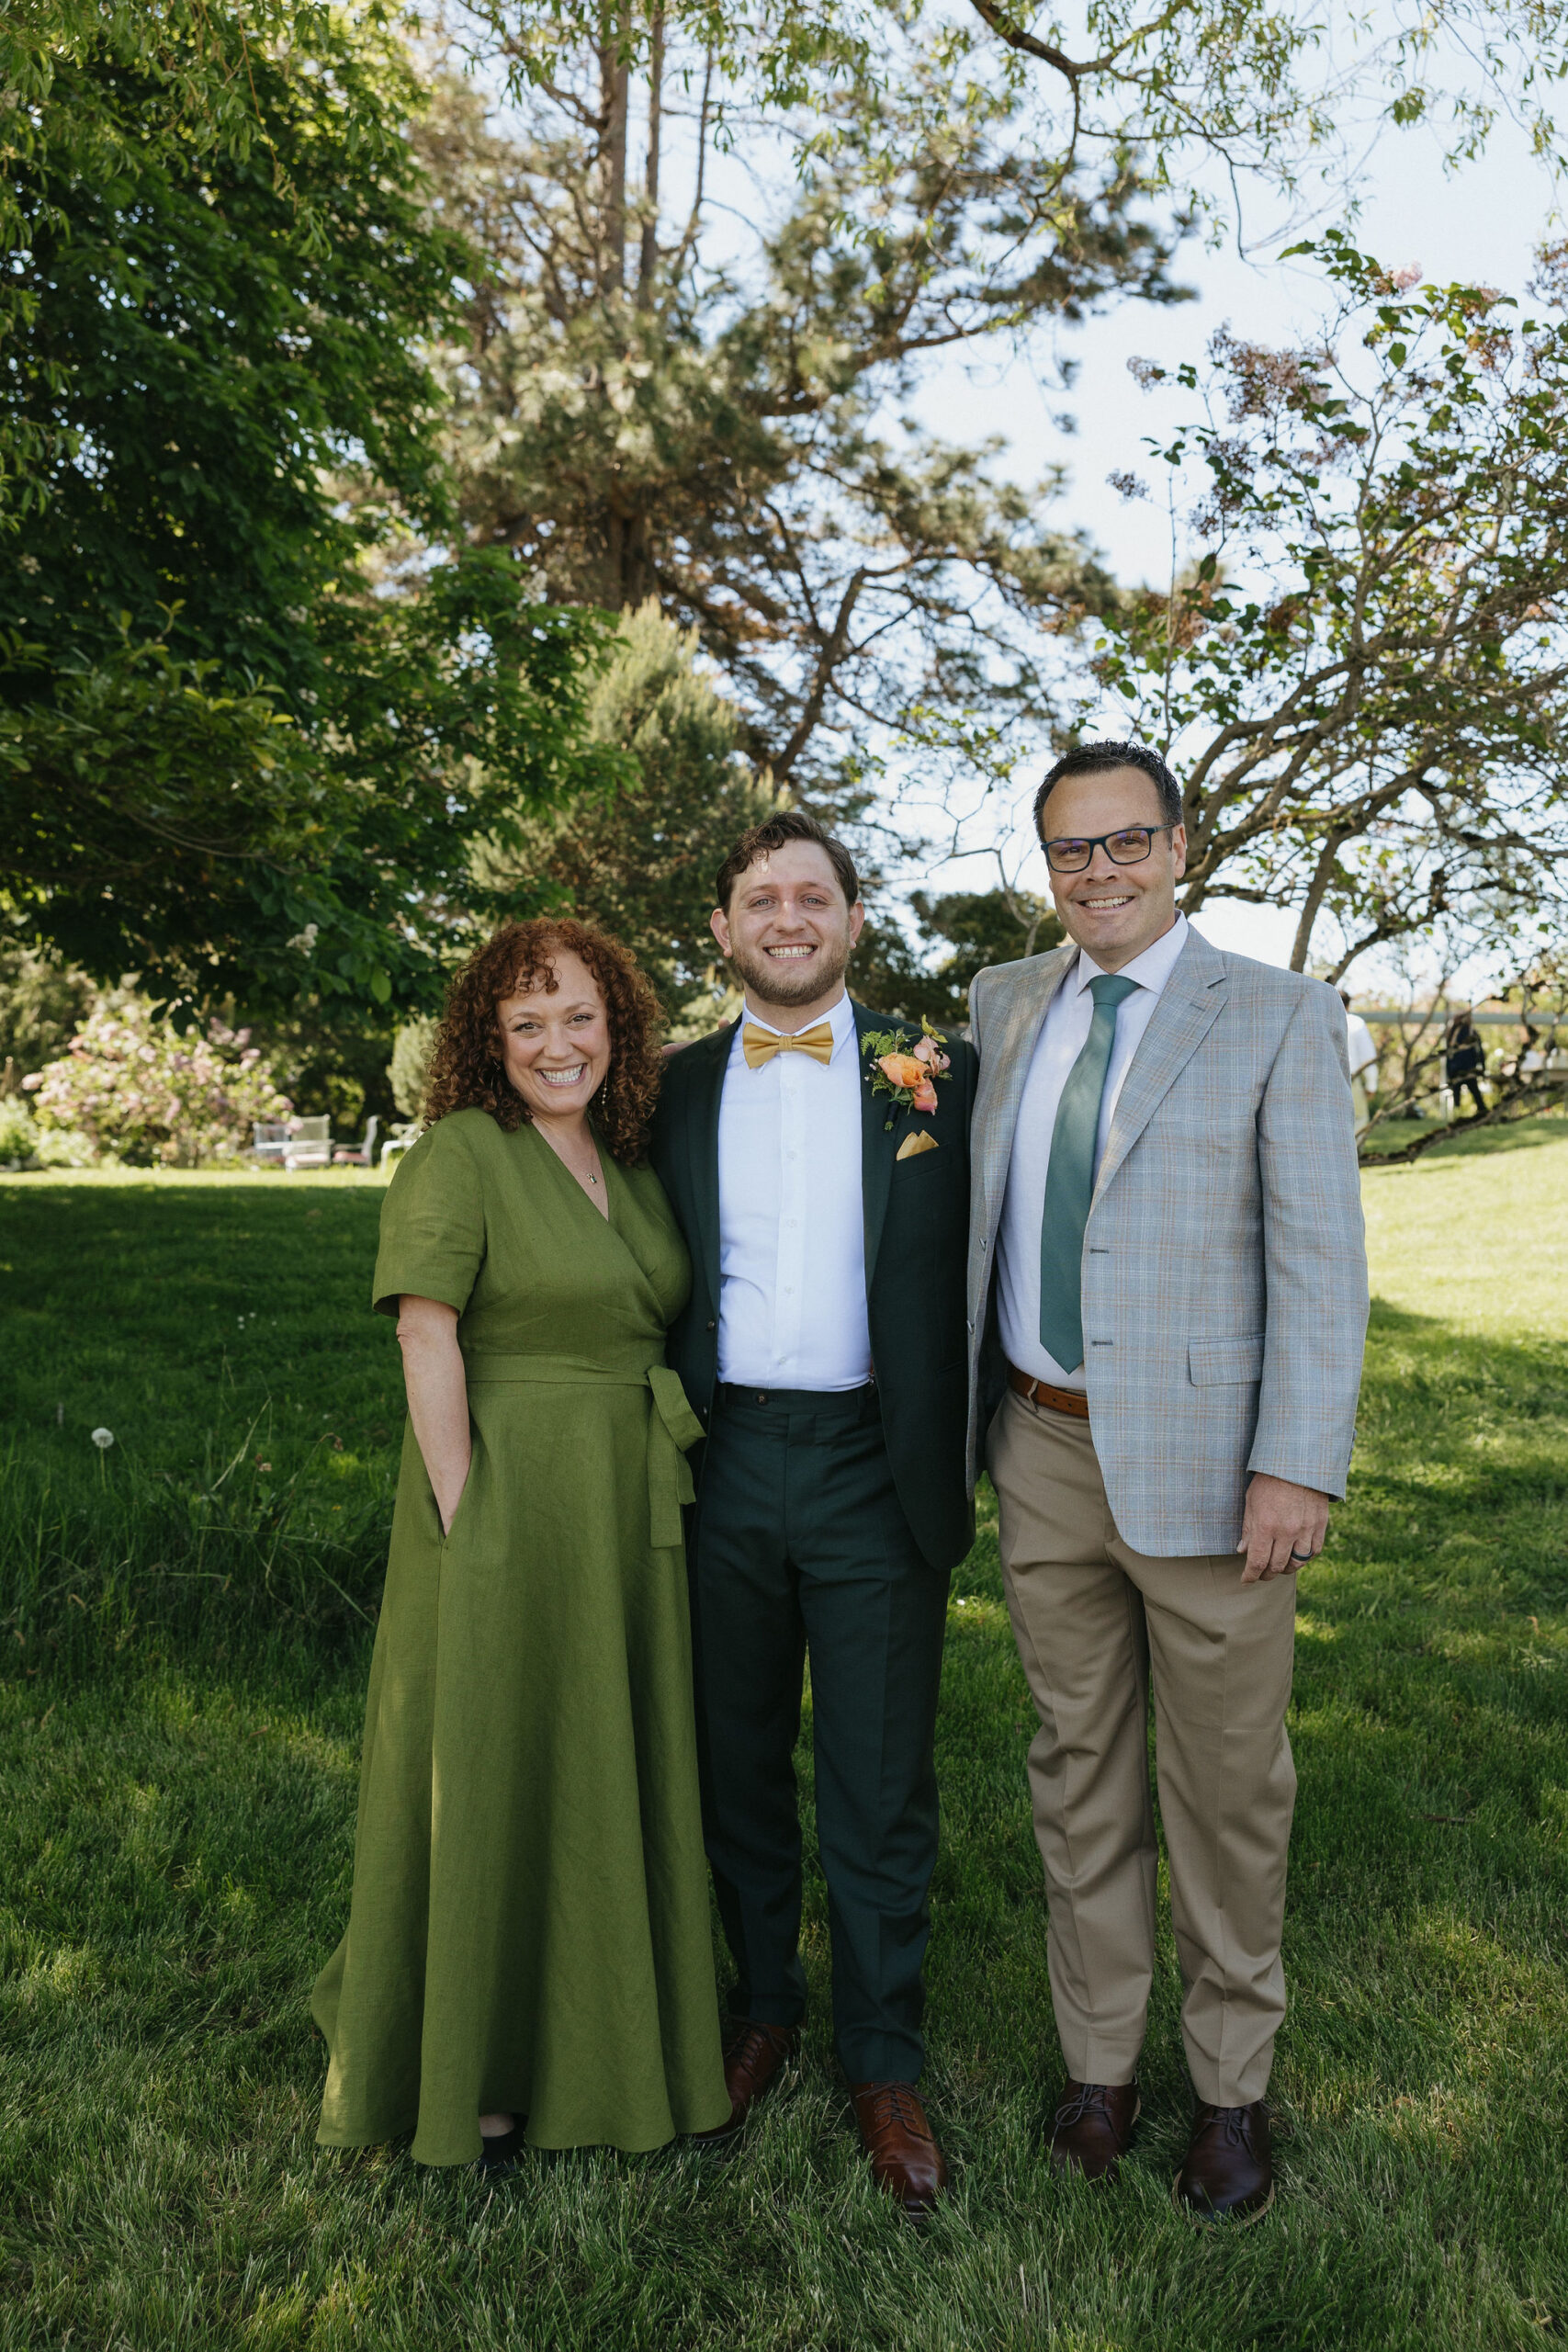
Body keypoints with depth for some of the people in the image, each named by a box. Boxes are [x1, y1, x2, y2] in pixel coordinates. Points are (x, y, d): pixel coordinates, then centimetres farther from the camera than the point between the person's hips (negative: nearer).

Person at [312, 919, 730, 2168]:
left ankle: (596, 2041, 36)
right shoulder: (459, 1153, -9)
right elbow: (425, 1333, -15)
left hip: (625, 1519, 7)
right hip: (504, 1506, -7)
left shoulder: (633, 1165, 11)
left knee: (613, 1770, 16)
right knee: (489, 1773, 6)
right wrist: (461, 1508, -18)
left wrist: (661, 1483, 5)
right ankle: (462, 2072, 26)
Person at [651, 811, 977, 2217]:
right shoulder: (674, 1089, 6)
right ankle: (763, 2006, 39)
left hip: (874, 1471, -2)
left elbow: (976, 1270, 1)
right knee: (737, 1769, 16)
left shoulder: (936, 1078, 1)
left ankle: (884, 2065, 28)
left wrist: (959, 1464, -4)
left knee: (882, 1787, 9)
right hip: (721, 1468, 2)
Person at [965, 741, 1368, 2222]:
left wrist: (1298, 1467, -16)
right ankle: (1100, 2064, 34)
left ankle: (1231, 2088, 31)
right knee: (1078, 1768, 15)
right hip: (1045, 1448, 4)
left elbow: (1319, 1254, -9)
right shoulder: (1001, 1002, 9)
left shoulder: (1282, 1018, -4)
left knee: (1227, 1788, 9)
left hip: (1203, 1458, -4)